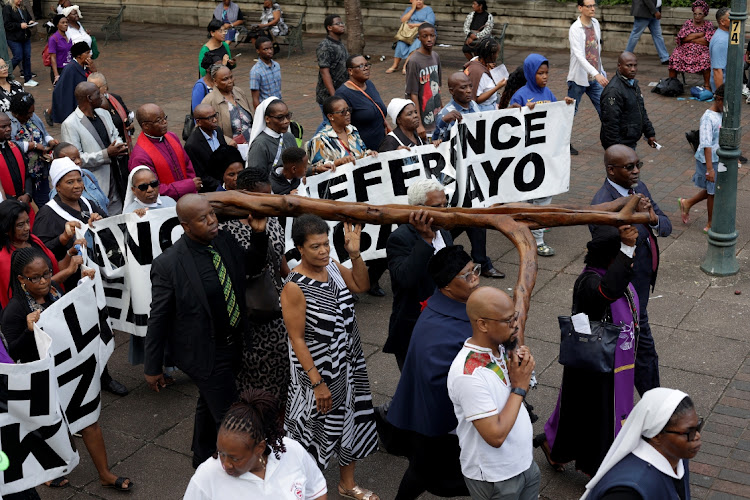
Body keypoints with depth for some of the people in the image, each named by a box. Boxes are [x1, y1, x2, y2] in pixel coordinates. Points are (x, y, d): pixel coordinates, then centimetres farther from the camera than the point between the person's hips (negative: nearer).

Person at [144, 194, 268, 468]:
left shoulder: (224, 240, -8)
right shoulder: (168, 264, -25)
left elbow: (253, 267, 10)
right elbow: (158, 319, -16)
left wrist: (259, 234, -8)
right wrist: (152, 367, -9)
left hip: (232, 343, 7)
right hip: (204, 353, -7)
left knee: (209, 404, 28)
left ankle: (203, 458, 51)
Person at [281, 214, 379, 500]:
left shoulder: (332, 266, -5)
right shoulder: (294, 287, -24)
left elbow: (362, 286, 8)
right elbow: (297, 339, -21)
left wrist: (355, 254, -10)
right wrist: (318, 382, -20)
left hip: (349, 365, 7)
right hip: (318, 370, -7)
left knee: (351, 420, 19)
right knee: (319, 427, 10)